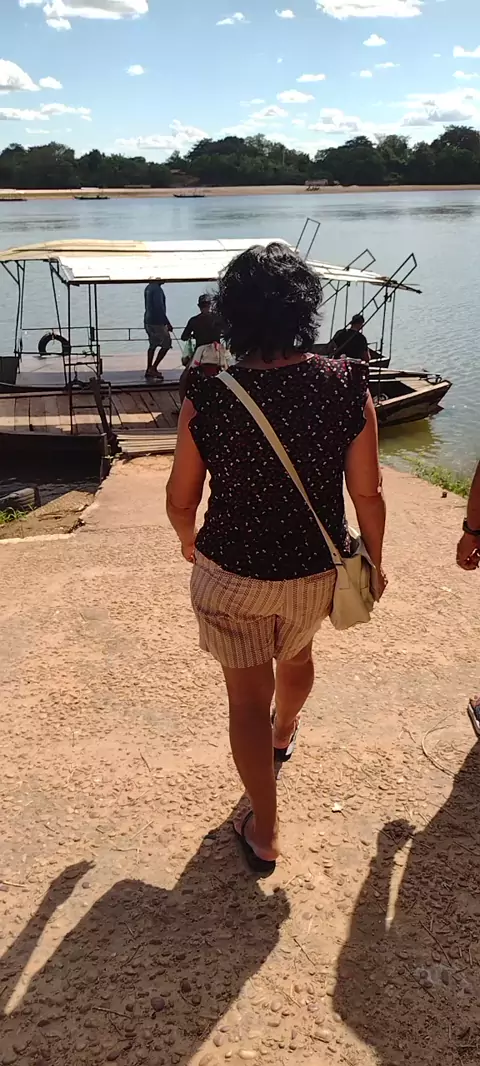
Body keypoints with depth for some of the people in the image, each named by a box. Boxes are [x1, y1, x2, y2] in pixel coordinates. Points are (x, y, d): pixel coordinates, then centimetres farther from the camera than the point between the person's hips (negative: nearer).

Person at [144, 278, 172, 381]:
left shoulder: (148, 288, 12)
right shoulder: (157, 289, -18)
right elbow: (159, 307, -23)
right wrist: (168, 323, -21)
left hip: (148, 321, 9)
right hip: (157, 322, -9)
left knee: (153, 345, 16)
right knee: (166, 344, -2)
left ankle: (149, 370, 18)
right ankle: (153, 368, -6)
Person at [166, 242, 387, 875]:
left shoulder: (207, 398, -18)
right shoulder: (348, 386, -17)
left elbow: (181, 500, -7)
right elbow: (368, 494, -10)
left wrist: (189, 540, 15)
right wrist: (374, 561, 7)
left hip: (231, 573, -2)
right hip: (315, 569, 3)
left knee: (248, 697, 15)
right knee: (296, 656, 32)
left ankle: (264, 833, 27)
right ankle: (284, 732, 63)